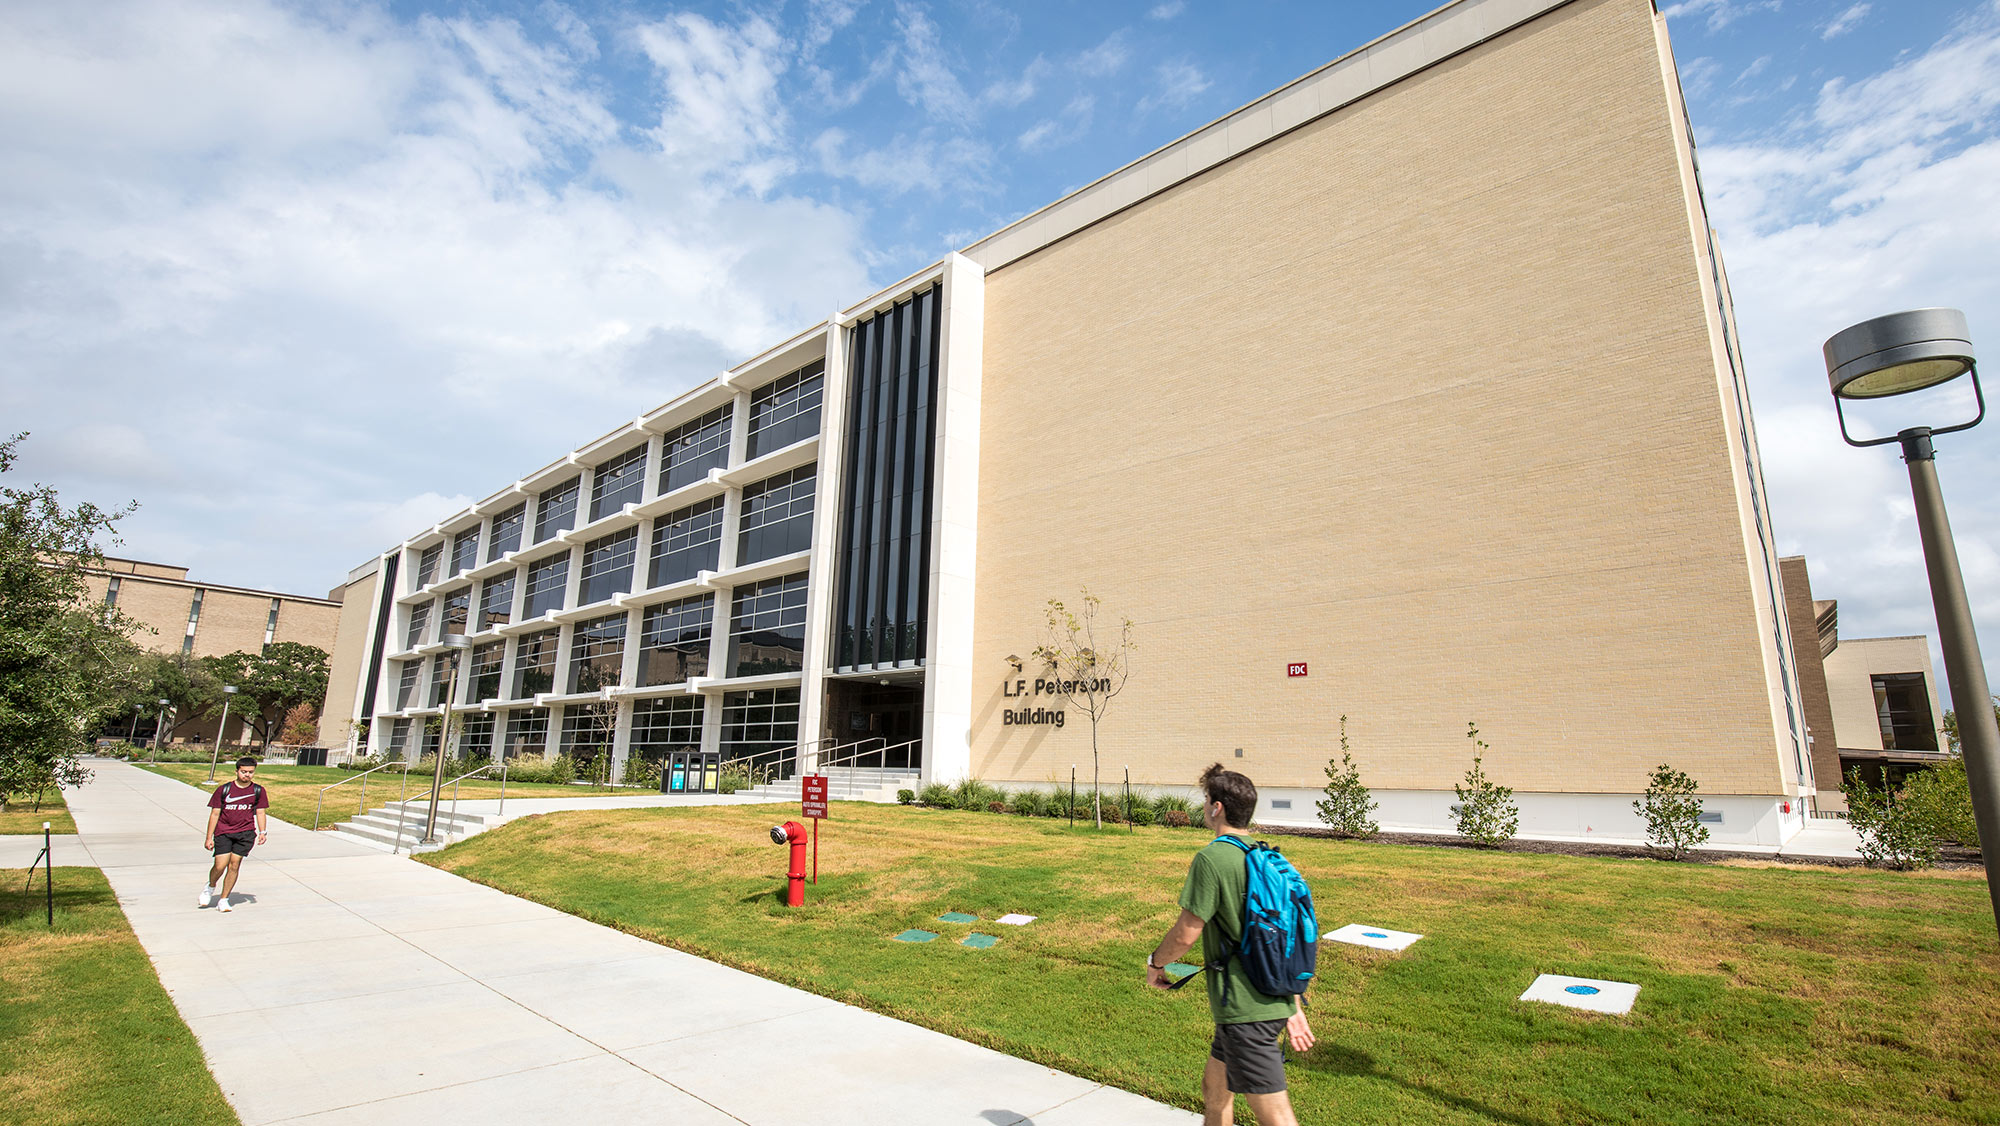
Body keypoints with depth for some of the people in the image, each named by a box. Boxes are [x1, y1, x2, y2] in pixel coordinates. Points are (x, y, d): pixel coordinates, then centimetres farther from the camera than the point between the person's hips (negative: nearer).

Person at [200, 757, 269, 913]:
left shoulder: (258, 791, 3)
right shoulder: (223, 789, -3)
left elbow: (260, 812, 9)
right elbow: (215, 813, 0)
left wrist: (262, 832, -1)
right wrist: (208, 837, -1)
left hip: (245, 833, 1)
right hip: (223, 832, -1)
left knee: (234, 866, -1)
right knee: (220, 866, -9)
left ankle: (224, 898, 13)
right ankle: (210, 887, 24)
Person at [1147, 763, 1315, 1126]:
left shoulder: (1212, 858, -17)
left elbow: (1186, 934, -16)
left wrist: (1155, 962, 4)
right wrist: (1294, 1009, 19)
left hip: (1245, 1010, -9)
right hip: (1276, 1001, 9)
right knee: (1215, 1085, 24)